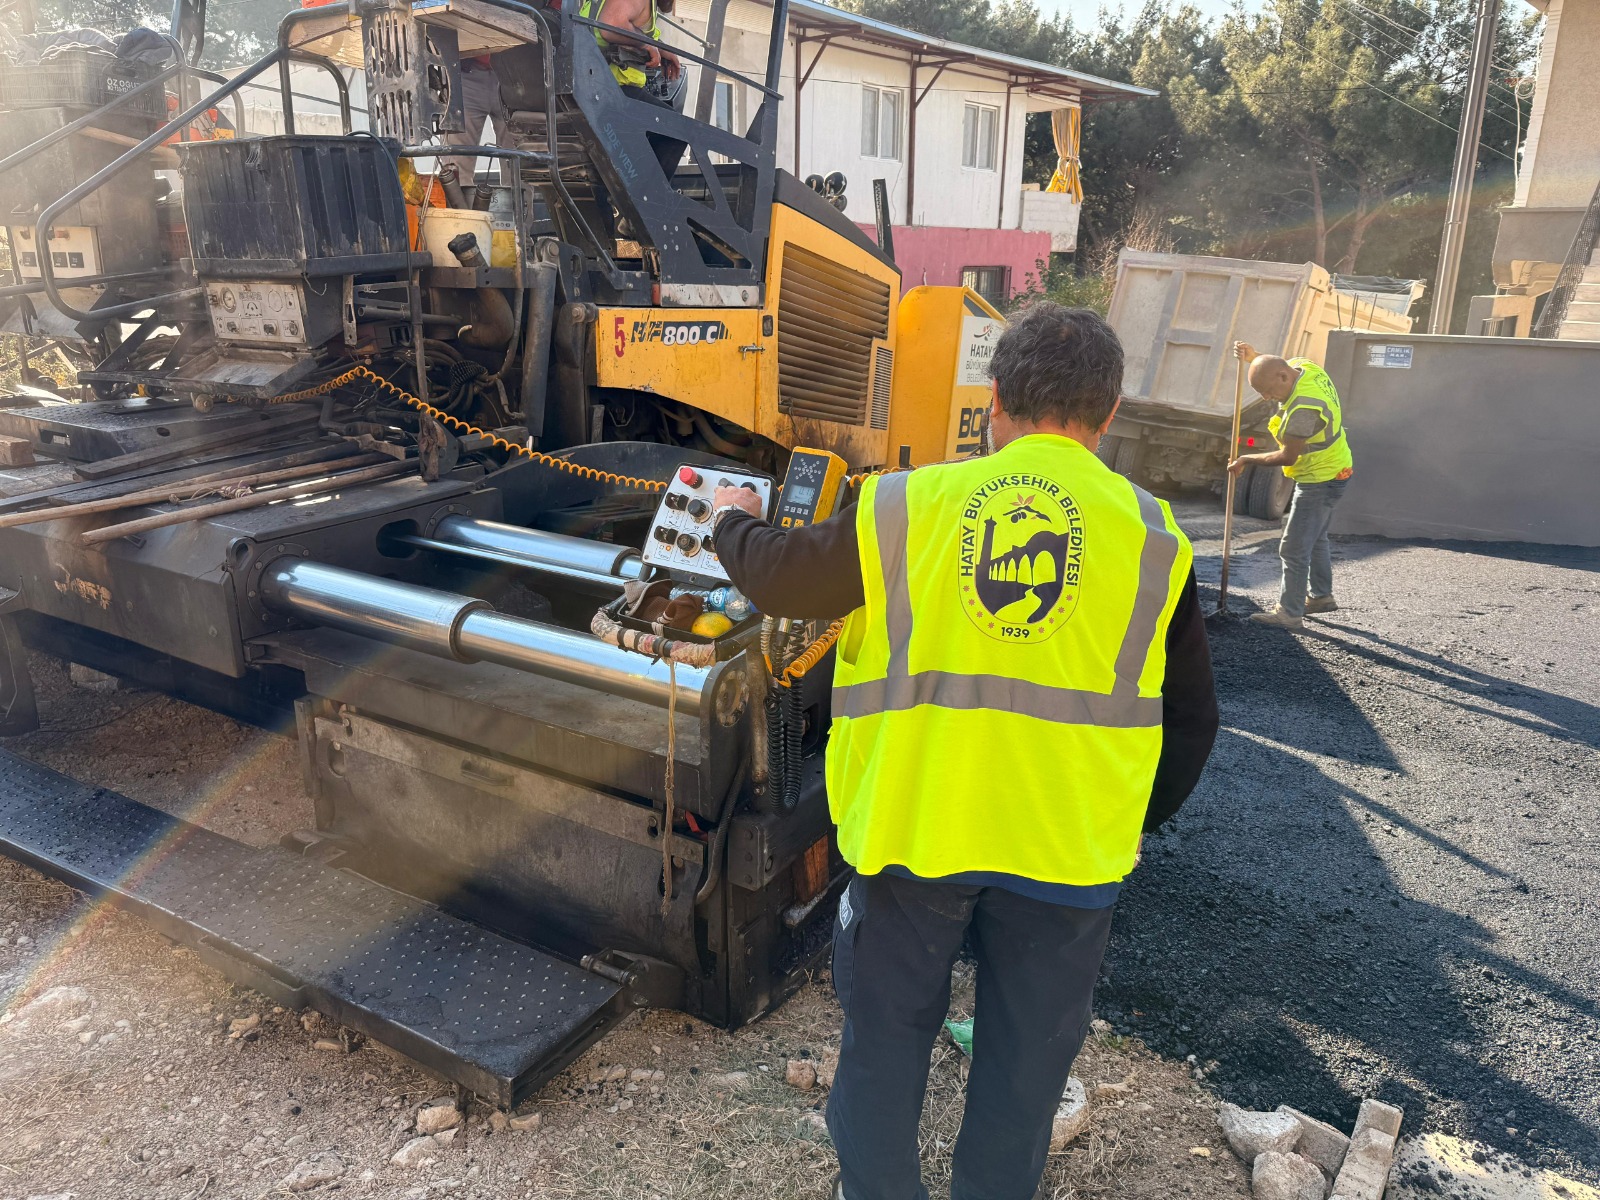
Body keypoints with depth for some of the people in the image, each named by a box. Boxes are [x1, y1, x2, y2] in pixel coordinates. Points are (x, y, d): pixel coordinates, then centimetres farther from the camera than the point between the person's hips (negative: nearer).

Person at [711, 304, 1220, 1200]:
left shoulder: (908, 506, -5)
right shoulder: (1151, 537, -3)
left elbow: (776, 578, 6)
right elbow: (1190, 717, 3)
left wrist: (735, 522, 27)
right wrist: (1139, 821, 19)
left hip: (909, 829, 1)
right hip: (1067, 851, 0)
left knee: (886, 1037, 21)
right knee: (1026, 1058, 19)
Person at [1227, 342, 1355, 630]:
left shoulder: (1303, 407, -33)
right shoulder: (1303, 366, -5)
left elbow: (1288, 457, -24)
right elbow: (1276, 367, 20)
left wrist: (1246, 460, -13)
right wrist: (1255, 357, 1)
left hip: (1320, 481, -11)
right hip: (1332, 472, 11)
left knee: (1294, 548, -5)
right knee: (1315, 539, 24)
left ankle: (1290, 613, 1)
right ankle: (1321, 595, 38)